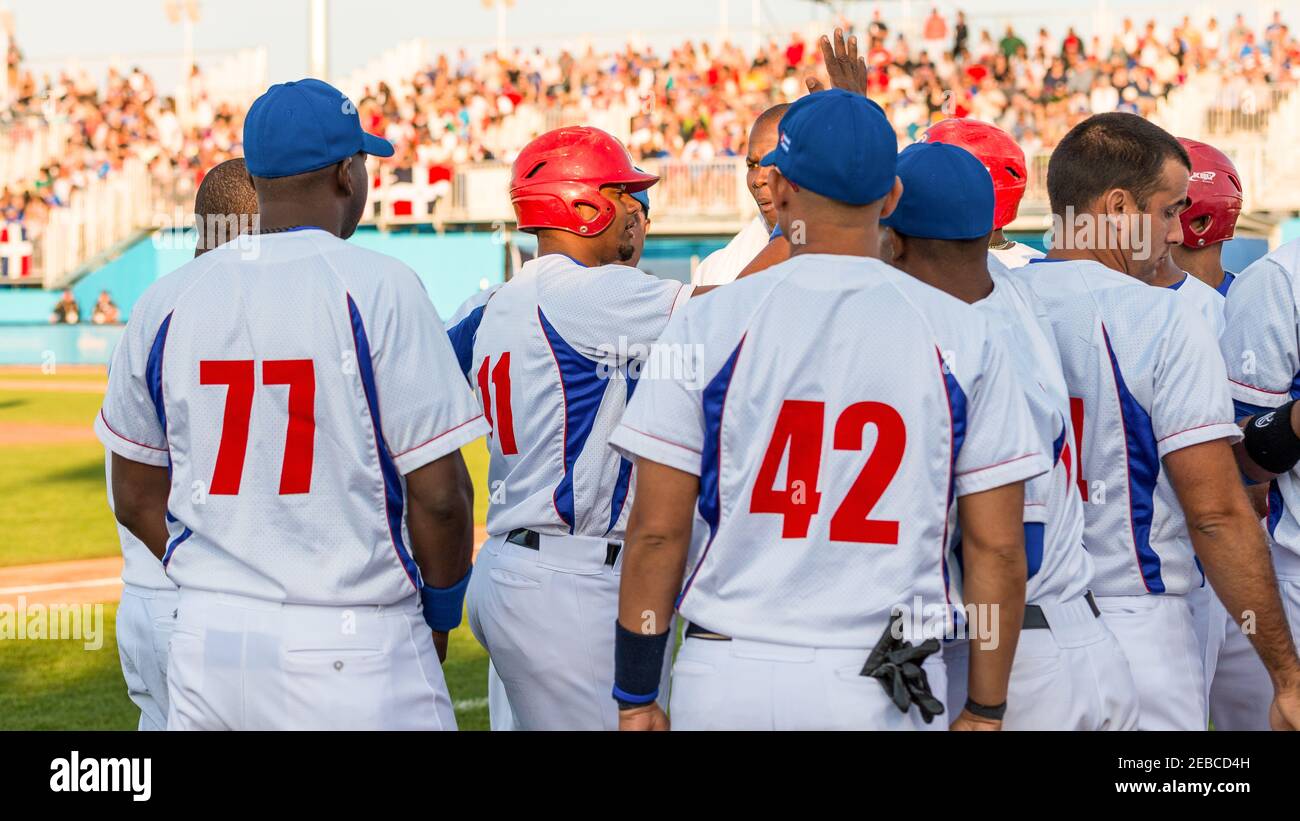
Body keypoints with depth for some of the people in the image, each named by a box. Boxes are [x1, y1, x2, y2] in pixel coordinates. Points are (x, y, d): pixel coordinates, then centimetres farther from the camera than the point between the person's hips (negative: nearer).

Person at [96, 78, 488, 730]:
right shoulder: (379, 288, -9)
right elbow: (438, 492, -10)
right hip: (352, 646, -5)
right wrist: (440, 613, 6)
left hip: (205, 644, 5)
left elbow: (137, 498, 12)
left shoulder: (166, 302, 5)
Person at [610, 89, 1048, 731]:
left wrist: (637, 699, 6)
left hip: (732, 678, 0)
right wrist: (983, 713, 9)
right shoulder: (960, 334, 2)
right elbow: (998, 548, 1)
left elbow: (657, 532, -2)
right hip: (887, 698, 1)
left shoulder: (709, 326, -2)